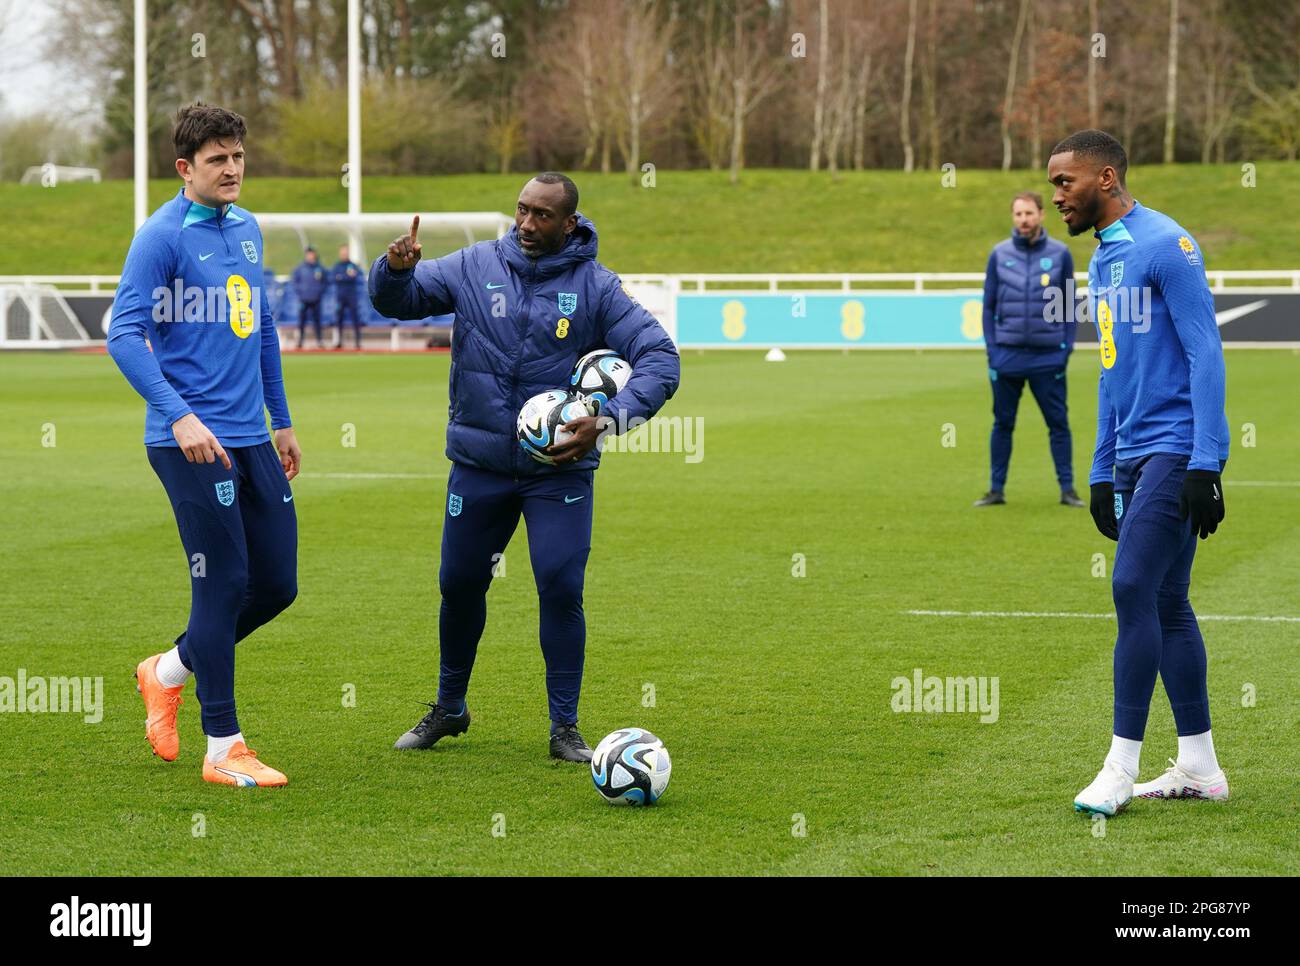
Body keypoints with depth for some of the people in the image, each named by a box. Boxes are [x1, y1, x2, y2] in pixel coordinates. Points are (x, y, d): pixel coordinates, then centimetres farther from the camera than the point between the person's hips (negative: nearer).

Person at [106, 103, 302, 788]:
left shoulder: (246, 229, 13)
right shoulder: (162, 236, -10)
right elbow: (124, 334, -16)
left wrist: (282, 421, 24)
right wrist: (179, 416, -25)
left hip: (251, 439, 8)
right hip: (192, 442, -8)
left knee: (278, 584, 8)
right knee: (225, 585, -5)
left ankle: (168, 672, 30)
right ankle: (223, 750, 5)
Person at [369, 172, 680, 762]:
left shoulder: (595, 287, -7)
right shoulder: (475, 267, -1)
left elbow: (659, 359, -11)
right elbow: (395, 301, 3)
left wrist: (609, 420, -26)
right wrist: (395, 269, -21)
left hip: (561, 469, -2)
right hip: (479, 464, 2)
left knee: (561, 588, -10)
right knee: (459, 584, 11)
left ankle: (564, 727, 4)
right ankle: (448, 708, 32)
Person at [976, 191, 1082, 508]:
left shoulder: (1060, 254, 2)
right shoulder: (999, 254, 4)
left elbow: (1069, 305, 5)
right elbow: (989, 305, 6)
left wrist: (1066, 348, -3)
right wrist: (991, 348, -2)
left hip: (1048, 356, -1)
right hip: (1007, 354, 1)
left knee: (1058, 423, 2)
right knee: (1003, 424, 7)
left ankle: (1067, 488, 9)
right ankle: (997, 489, 14)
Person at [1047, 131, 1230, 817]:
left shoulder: (1166, 246, -11)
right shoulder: (1101, 261, 17)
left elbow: (1205, 354, -15)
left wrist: (1205, 466, -20)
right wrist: (1101, 473, 21)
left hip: (1176, 447, -9)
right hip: (1132, 457, 9)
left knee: (1133, 590, -14)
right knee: (1165, 605, 9)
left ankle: (1122, 766, -10)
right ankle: (1199, 767, 14)